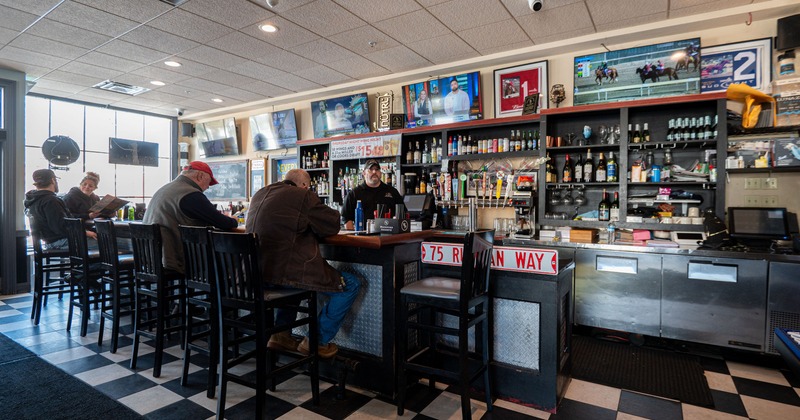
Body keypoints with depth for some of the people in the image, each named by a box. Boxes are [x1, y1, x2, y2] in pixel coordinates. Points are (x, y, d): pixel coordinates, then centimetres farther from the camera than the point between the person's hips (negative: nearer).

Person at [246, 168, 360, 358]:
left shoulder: (260, 194, 17)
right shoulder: (303, 196, -8)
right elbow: (332, 225, -3)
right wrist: (312, 227, 17)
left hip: (257, 271, 9)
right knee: (350, 285, 2)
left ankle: (281, 334, 35)